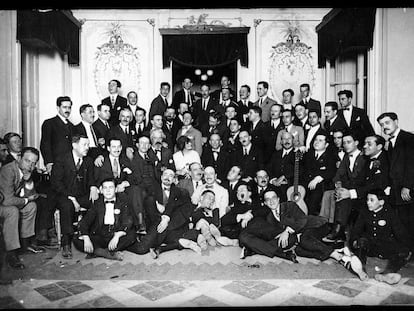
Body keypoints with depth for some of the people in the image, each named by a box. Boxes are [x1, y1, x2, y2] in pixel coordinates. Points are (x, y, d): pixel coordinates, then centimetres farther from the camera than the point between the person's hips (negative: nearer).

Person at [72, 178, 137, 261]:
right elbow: (84, 222, -1)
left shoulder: (122, 204, 6)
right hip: (98, 238, 1)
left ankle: (98, 252, -28)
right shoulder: (97, 204, 9)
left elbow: (127, 222, -8)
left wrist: (117, 236, -27)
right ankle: (108, 254, -29)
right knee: (76, 239, -22)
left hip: (116, 237, -1)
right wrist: (86, 239, -20)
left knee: (131, 235, -29)